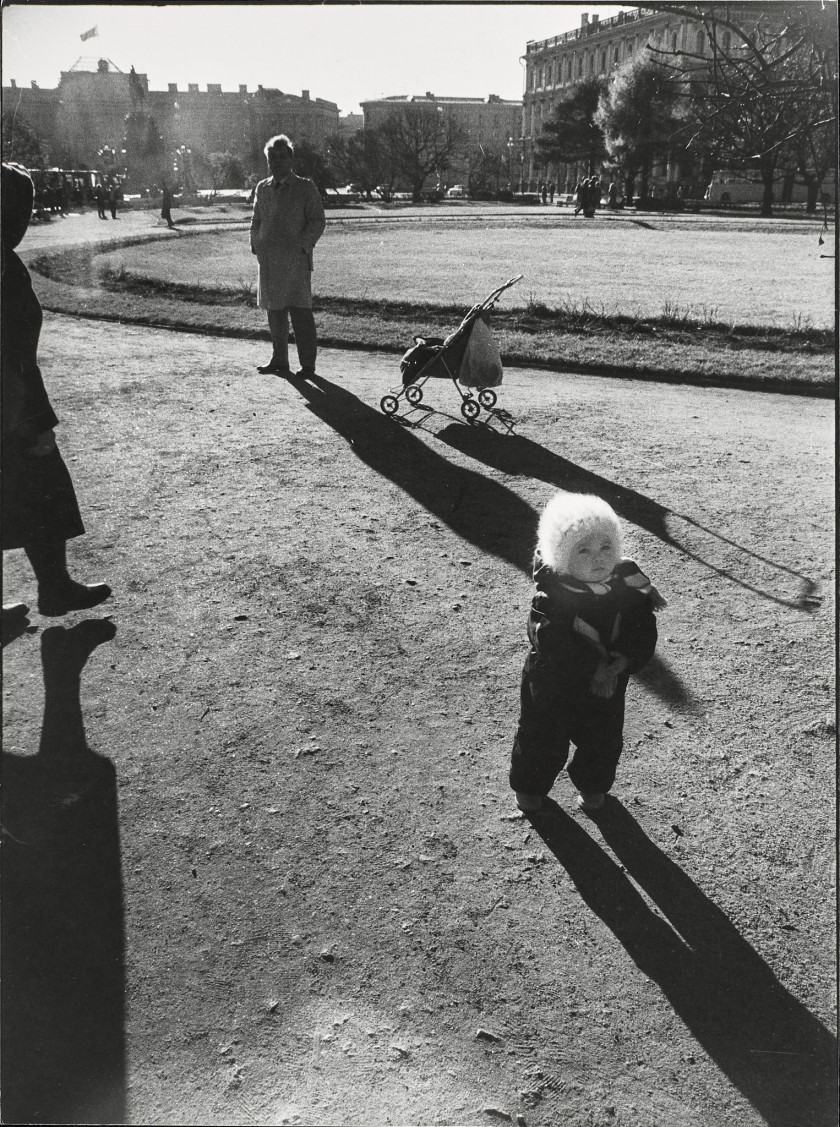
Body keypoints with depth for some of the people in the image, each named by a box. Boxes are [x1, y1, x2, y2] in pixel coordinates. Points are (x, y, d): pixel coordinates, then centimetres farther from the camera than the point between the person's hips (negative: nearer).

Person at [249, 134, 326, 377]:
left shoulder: (305, 188, 1)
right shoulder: (262, 188, 15)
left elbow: (318, 221, -3)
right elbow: (256, 221, 21)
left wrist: (302, 246, -12)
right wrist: (256, 246, 8)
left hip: (295, 259, -5)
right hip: (268, 260, 5)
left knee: (300, 311, -8)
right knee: (274, 311, 9)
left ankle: (308, 364, -2)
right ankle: (279, 360, 19)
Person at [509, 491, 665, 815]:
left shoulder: (629, 588, -13)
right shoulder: (551, 597, -24)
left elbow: (644, 637, -9)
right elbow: (552, 646, -30)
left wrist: (620, 664, -24)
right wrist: (597, 667, -27)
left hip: (607, 689, 3)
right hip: (552, 688, -3)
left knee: (603, 742, 20)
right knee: (542, 741, 15)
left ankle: (593, 786, 48)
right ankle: (530, 786, 42)